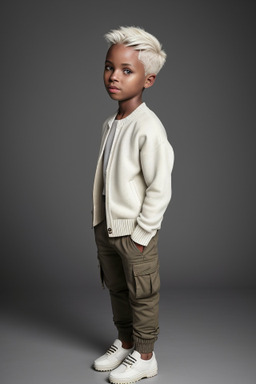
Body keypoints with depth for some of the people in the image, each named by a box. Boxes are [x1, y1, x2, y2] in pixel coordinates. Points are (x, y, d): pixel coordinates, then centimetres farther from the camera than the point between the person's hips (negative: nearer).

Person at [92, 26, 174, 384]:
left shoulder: (148, 128, -22)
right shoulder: (109, 124, 4)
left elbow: (160, 188, -21)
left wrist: (141, 233, -17)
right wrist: (101, 220, 11)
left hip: (135, 231, -8)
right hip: (106, 226, 8)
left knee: (142, 296, 10)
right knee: (116, 289, 22)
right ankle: (125, 343, 42)